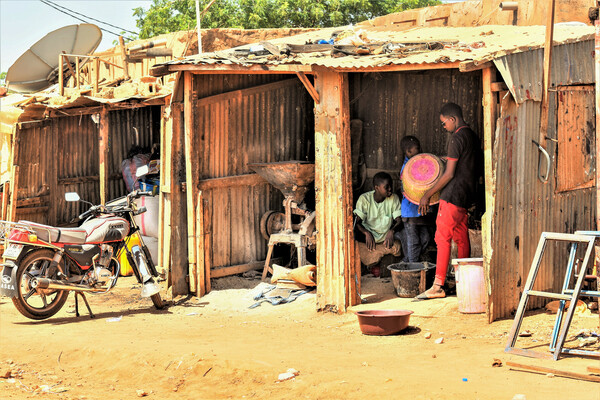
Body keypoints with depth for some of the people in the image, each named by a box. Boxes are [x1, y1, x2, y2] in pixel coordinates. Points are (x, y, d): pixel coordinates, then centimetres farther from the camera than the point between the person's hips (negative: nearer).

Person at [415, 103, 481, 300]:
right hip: (467, 195, 10)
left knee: (442, 238, -9)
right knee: (461, 239, 13)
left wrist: (427, 195, -11)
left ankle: (438, 286, -11)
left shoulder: (457, 138, -14)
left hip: (453, 195, -10)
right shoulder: (473, 136, 15)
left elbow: (449, 174, -16)